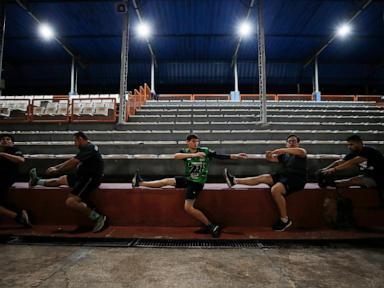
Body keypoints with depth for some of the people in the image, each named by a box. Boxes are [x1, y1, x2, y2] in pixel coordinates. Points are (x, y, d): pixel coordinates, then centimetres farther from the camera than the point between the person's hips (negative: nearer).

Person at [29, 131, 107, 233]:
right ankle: (37, 181, 48)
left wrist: (56, 171, -6)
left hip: (90, 178, -10)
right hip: (84, 176, 10)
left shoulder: (88, 148, -18)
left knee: (70, 202, -22)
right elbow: (71, 161, 22)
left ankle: (98, 218, -17)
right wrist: (55, 167, 19)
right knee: (60, 180, 24)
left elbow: (72, 164, -20)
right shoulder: (88, 148, 14)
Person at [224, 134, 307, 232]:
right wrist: (268, 155, -12)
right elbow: (271, 158, 14)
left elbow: (301, 152, -17)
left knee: (275, 190, -31)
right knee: (262, 177, -2)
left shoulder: (301, 152, 8)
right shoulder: (284, 155, 23)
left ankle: (285, 220, -19)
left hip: (297, 178, -6)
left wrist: (282, 150, -31)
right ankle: (235, 181, 4)